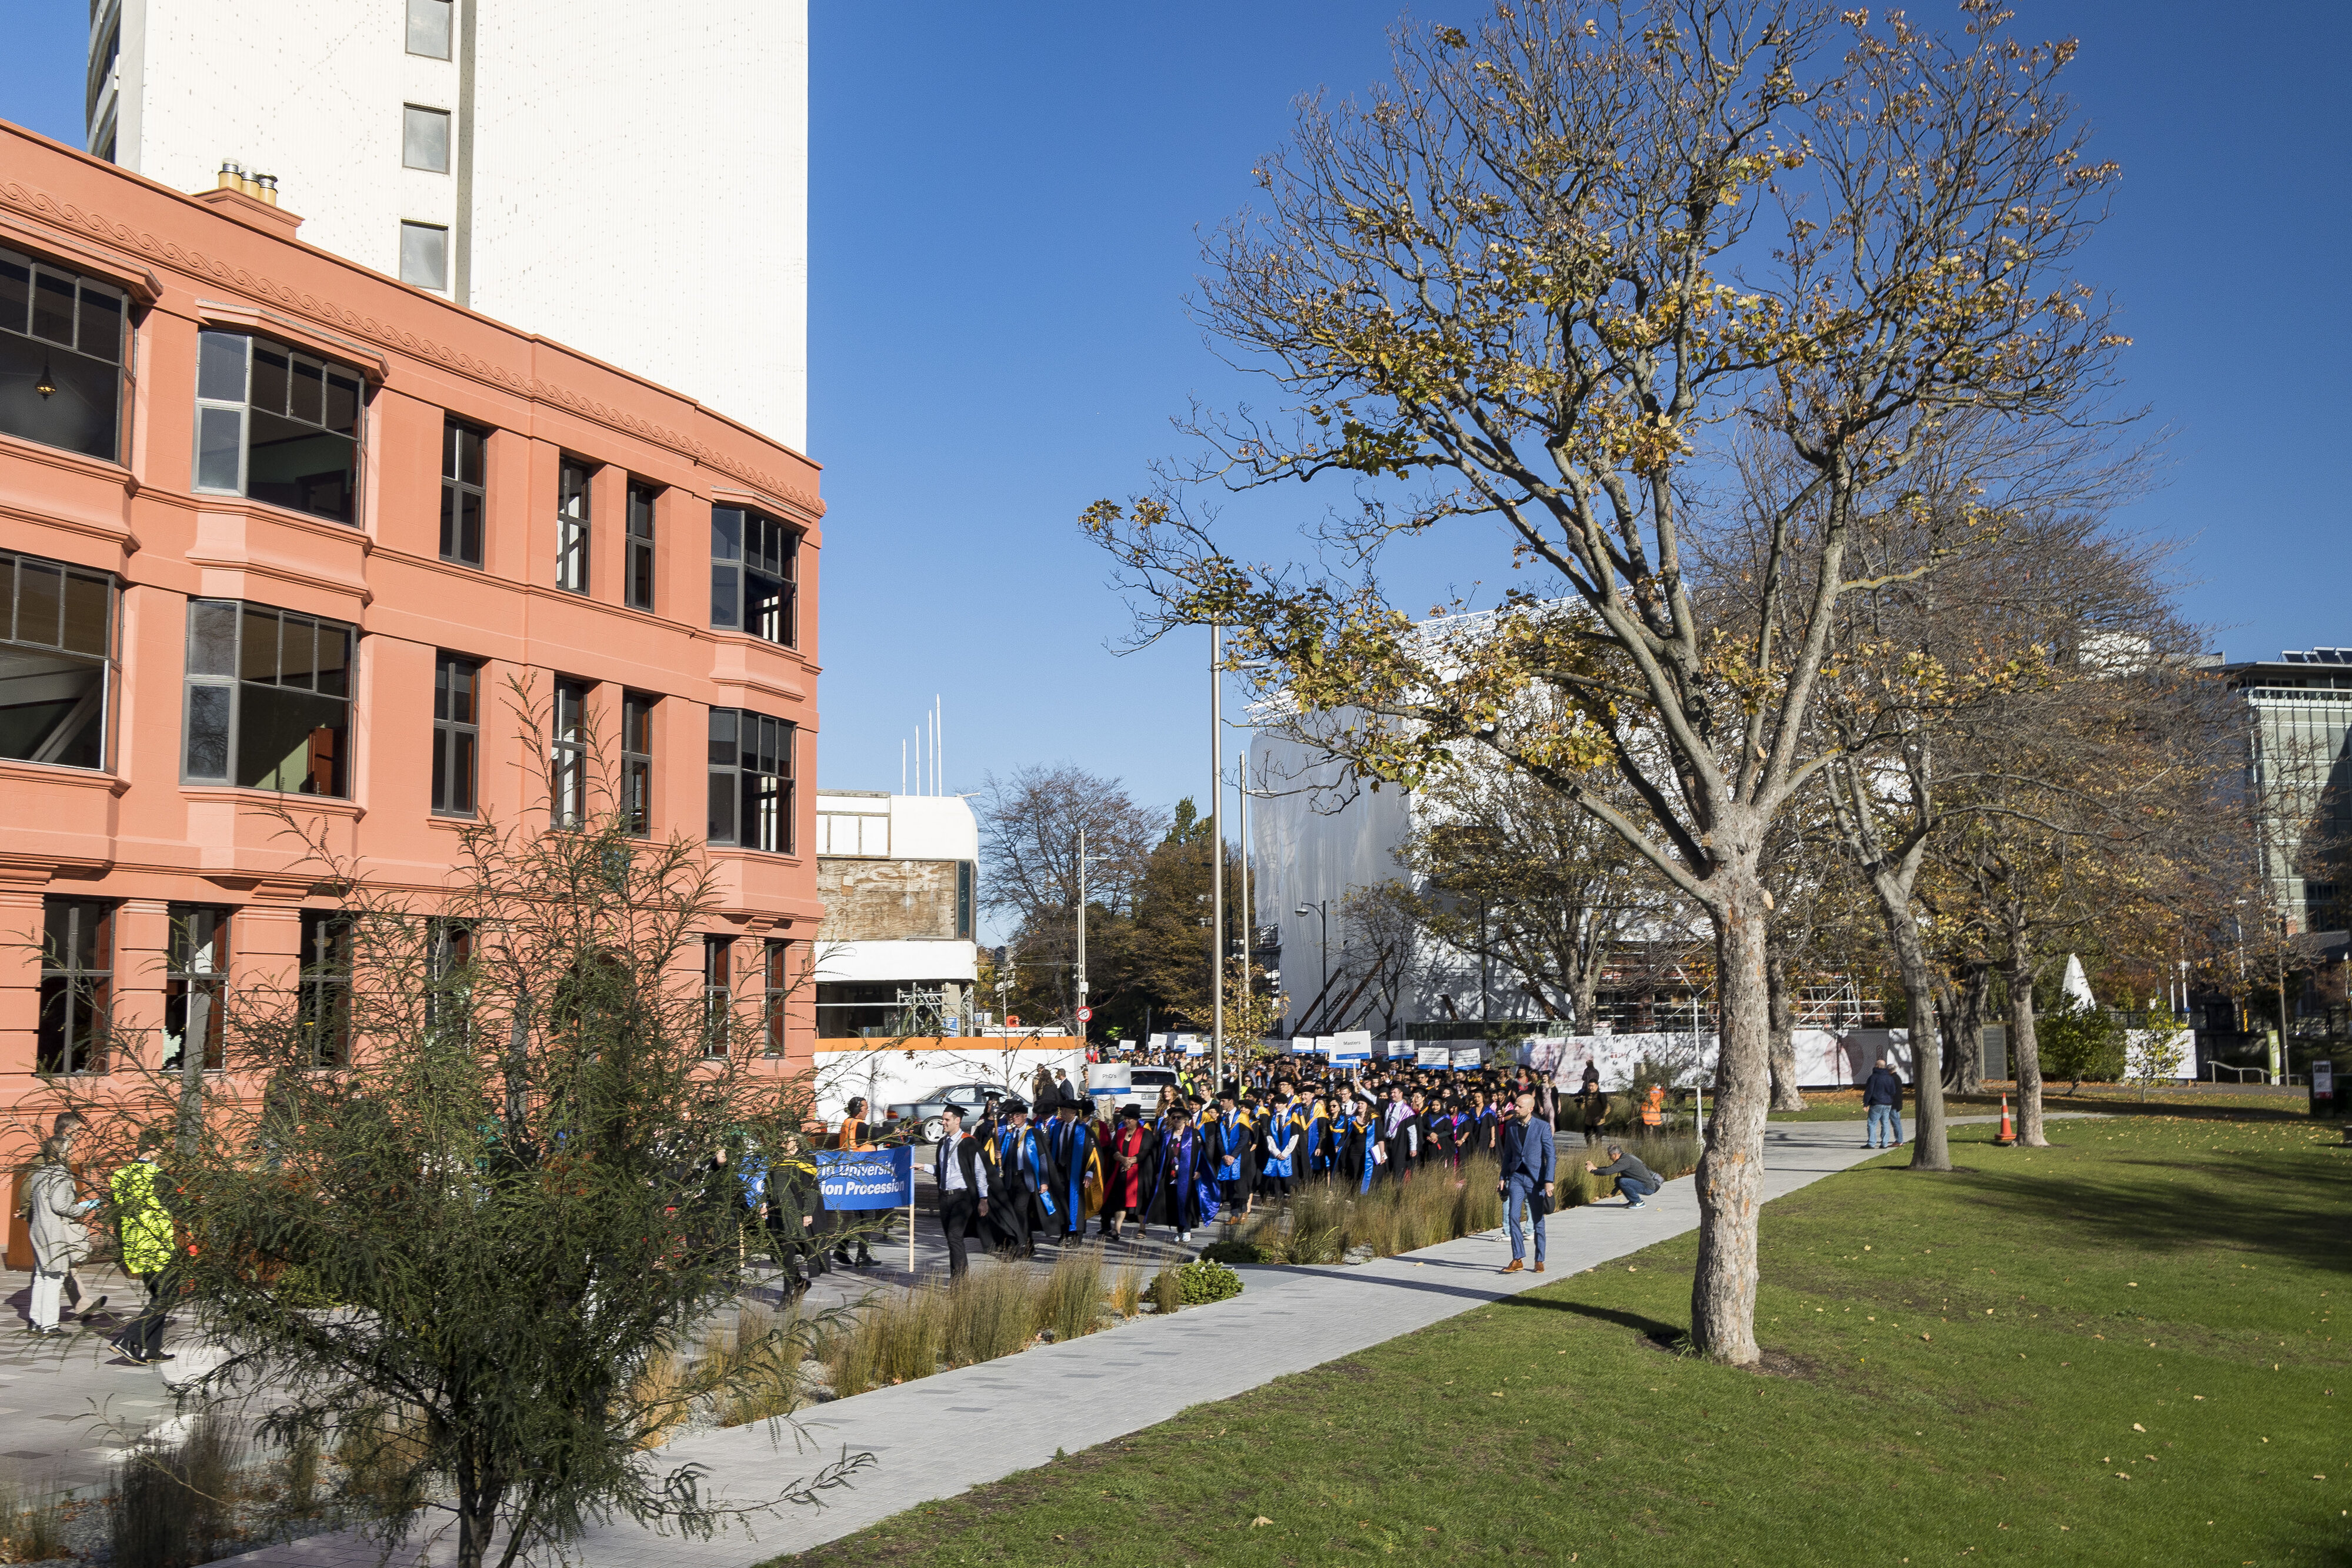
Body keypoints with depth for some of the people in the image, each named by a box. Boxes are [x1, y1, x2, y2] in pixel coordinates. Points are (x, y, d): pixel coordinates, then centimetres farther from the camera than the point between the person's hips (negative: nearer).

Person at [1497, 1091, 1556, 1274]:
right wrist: (1503, 1178, 11)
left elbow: (1550, 1155, -8)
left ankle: (1539, 1260, 16)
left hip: (1536, 1179, -3)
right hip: (1516, 1177, 3)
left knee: (1538, 1220, 5)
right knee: (1512, 1217, -9)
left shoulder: (1543, 1127, -7)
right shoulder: (1510, 1126, 6)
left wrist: (1549, 1181, -14)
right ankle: (1518, 1260, -3)